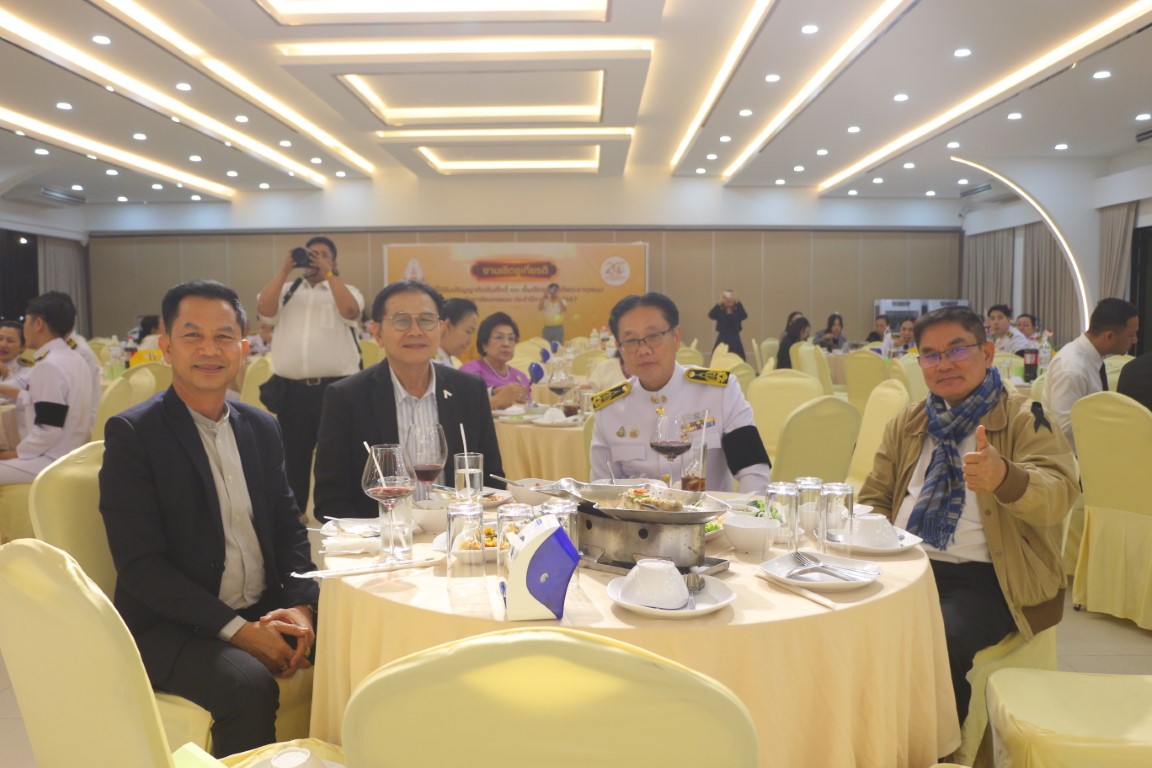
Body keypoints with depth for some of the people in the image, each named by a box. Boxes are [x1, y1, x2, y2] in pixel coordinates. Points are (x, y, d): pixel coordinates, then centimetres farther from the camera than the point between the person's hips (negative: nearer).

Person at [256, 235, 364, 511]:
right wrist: (284, 270, -2)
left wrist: (328, 273, -10)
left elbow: (349, 311, -14)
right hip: (291, 389, 2)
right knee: (295, 456, 12)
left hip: (335, 387, -2)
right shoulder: (287, 290, 14)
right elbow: (264, 309, -4)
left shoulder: (345, 290, 8)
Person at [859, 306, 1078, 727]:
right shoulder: (906, 423, 16)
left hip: (983, 577, -4)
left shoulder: (1025, 420, 1)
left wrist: (1003, 477, -38)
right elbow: (874, 499, 19)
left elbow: (1058, 495, -16)